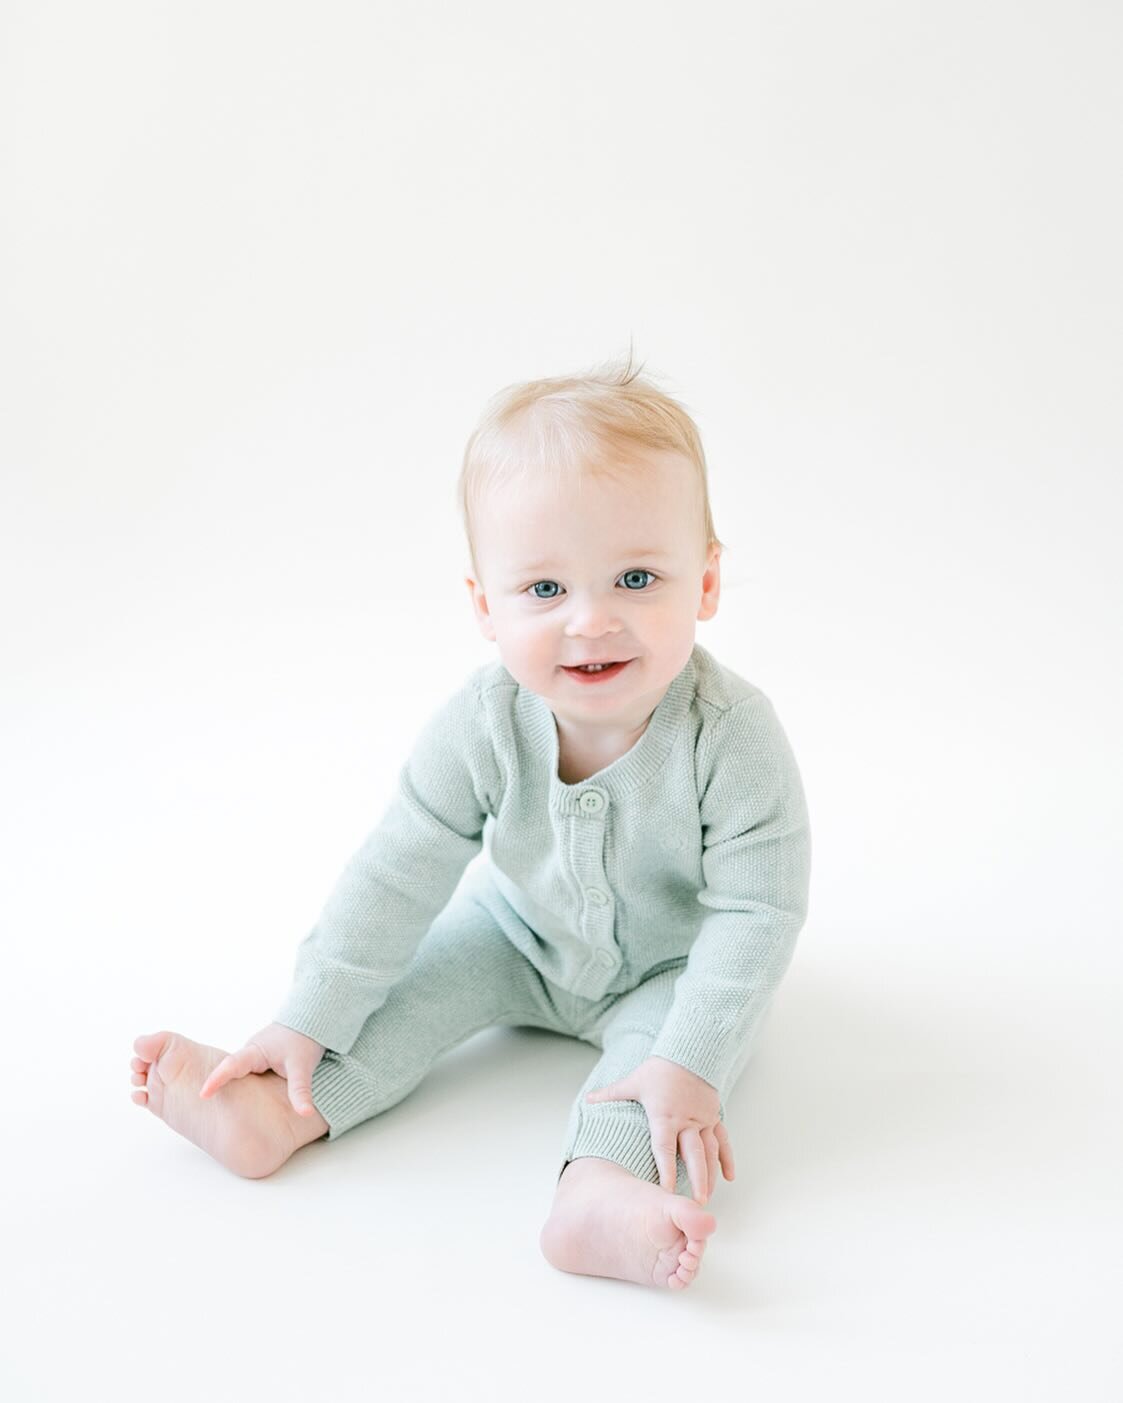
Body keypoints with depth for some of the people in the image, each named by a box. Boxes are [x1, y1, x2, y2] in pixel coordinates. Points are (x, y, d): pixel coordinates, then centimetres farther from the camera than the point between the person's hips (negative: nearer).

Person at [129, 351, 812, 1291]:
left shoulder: (732, 735, -34)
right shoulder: (483, 725, -25)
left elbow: (756, 910, -28)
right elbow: (399, 874, -18)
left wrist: (688, 1065, -35)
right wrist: (309, 1022, -19)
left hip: (674, 968, -3)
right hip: (525, 936, 3)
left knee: (661, 1037, -29)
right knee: (425, 974, -13)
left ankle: (600, 1192, -44)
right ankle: (279, 1112, -17)